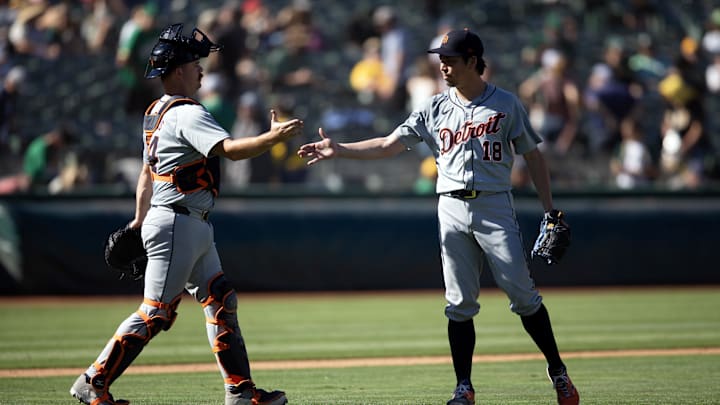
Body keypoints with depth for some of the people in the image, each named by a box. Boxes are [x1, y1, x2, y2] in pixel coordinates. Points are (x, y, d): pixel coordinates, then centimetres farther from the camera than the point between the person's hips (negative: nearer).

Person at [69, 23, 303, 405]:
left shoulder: (156, 112, 15)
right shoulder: (187, 114, -16)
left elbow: (147, 170, 20)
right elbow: (230, 149, -29)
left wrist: (140, 220, 23)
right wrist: (273, 137, -33)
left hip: (194, 228, 11)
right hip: (176, 225, -11)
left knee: (220, 301, 9)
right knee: (155, 312, -7)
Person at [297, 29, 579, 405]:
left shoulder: (505, 103, 2)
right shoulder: (435, 108, 8)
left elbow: (533, 156, 6)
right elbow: (388, 145, 4)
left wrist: (549, 210, 0)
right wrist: (339, 150, -9)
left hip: (495, 206, -3)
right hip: (453, 209, 3)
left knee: (523, 294, -5)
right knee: (459, 304, 2)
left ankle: (557, 371, 7)